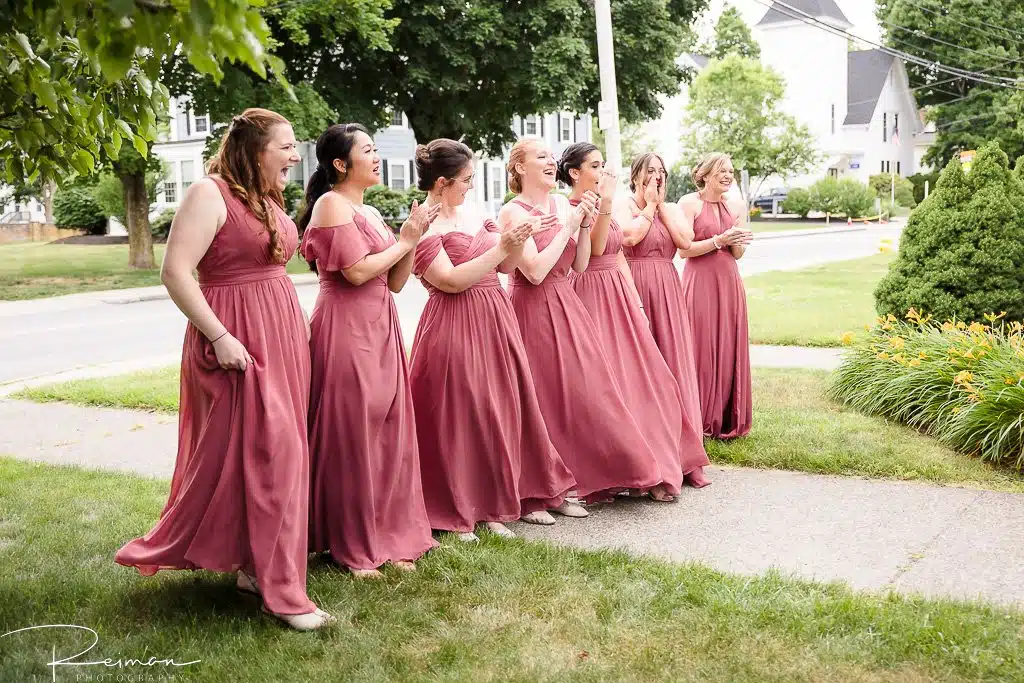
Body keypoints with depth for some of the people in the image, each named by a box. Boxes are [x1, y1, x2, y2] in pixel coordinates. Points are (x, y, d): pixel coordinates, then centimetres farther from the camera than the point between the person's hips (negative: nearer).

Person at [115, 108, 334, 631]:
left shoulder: (268, 197, 15)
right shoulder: (210, 194, -12)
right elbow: (175, 271, -18)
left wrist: (295, 330, 16)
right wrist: (219, 337, -21)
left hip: (281, 332, 9)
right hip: (238, 341, -9)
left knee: (275, 450, 12)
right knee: (263, 452, -8)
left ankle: (254, 565, 25)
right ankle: (280, 588, 0)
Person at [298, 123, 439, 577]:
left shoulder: (370, 212, 18)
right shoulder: (332, 204, -7)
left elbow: (395, 282, 14)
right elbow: (357, 271, -18)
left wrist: (413, 238, 1)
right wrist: (405, 241, -6)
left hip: (380, 329, 8)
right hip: (346, 330, -8)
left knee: (386, 433, 10)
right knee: (350, 437, -2)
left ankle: (387, 536, 20)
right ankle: (350, 548, 9)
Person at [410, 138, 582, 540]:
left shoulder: (474, 216, 12)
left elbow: (506, 266, 16)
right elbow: (451, 281, -19)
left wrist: (518, 241, -4)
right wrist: (500, 248, -18)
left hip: (495, 322, 8)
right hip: (456, 329, -8)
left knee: (503, 411, 11)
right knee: (459, 417, -1)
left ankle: (497, 503, 24)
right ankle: (457, 512, 12)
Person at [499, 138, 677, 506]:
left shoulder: (563, 205, 8)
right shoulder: (513, 212, -10)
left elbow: (579, 265, 9)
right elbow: (535, 271, -20)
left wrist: (585, 225, -6)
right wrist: (569, 225, -15)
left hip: (568, 307, 6)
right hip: (534, 312, -6)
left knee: (586, 390, 6)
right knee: (548, 397, -2)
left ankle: (591, 477, 18)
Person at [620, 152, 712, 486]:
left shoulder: (671, 209, 15)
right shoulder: (624, 207, 2)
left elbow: (686, 240, -2)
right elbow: (630, 236, -18)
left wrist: (661, 205, -1)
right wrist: (650, 205, -6)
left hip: (667, 291, 4)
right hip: (636, 289, -4)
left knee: (675, 365, 1)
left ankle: (684, 456, 4)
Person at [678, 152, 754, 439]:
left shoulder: (736, 205, 10)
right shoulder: (689, 203, -4)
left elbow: (738, 254, 11)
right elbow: (684, 250, -10)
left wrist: (736, 241, -11)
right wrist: (718, 241, -17)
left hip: (729, 283, 5)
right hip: (699, 283, -5)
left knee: (729, 349, 6)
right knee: (701, 350, -4)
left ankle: (727, 421, 16)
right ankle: (700, 421, 5)